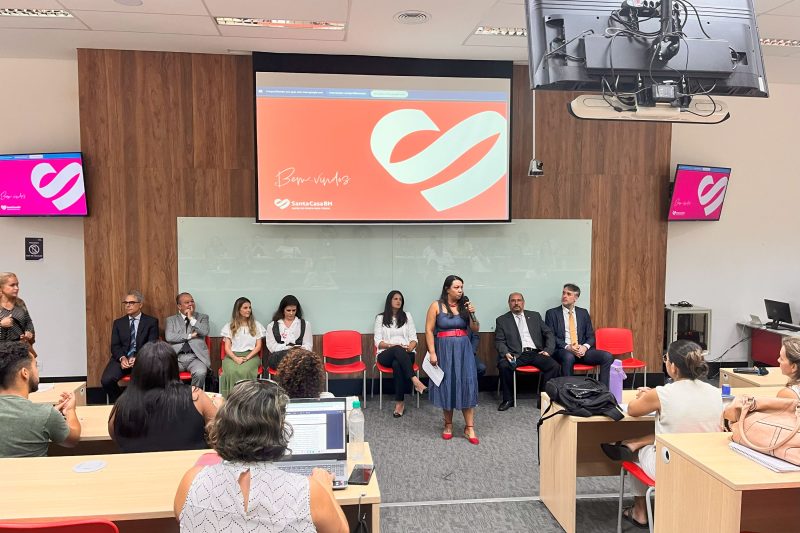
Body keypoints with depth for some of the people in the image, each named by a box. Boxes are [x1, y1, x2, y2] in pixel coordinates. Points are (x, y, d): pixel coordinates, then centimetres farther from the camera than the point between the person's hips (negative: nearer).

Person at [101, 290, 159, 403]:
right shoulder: (118, 323, 17)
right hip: (122, 359, 3)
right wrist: (122, 358, -13)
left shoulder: (151, 321, 7)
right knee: (106, 380, -24)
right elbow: (115, 346, 8)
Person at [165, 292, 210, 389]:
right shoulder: (171, 319, 16)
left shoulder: (202, 317, 16)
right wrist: (190, 336, -4)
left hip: (196, 357, -1)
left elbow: (204, 332, -4)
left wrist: (191, 318, -1)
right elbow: (169, 337, -2)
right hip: (176, 357, 1)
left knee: (200, 373, -32)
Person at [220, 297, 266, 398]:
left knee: (244, 371, -35)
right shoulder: (229, 326, 15)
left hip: (251, 355, 0)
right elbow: (227, 347, 7)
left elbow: (258, 346, 9)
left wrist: (247, 358, -8)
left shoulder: (256, 325, 16)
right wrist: (235, 358, -13)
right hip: (232, 356, 0)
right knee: (231, 372, -34)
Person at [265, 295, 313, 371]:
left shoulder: (305, 324, 19)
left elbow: (308, 345, 11)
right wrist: (289, 348, -9)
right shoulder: (272, 326, 18)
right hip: (279, 356, 0)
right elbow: (272, 346, 6)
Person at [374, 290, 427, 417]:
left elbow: (413, 338, 10)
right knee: (398, 350, -38)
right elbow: (378, 342, 2)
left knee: (397, 364, -36)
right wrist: (393, 345, -16)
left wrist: (410, 348, -13)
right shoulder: (380, 318, 9)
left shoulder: (407, 316, 15)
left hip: (406, 354, 1)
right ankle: (415, 381, -47)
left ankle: (400, 402, -33)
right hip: (386, 354, -1)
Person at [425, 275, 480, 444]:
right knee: (446, 386, 5)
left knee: (466, 386, -2)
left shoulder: (465, 305, 5)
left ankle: (469, 428, 3)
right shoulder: (436, 306, -4)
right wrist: (432, 353, -12)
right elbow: (429, 330, -5)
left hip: (463, 349, 2)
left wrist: (472, 314, -10)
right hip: (444, 350, -2)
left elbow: (475, 329, 7)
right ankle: (448, 425, 21)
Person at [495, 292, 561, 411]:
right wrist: (506, 353, -15)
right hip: (517, 355, -2)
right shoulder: (502, 320, 13)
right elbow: (499, 341, 5)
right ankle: (508, 399, -12)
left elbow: (549, 333, 16)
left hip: (536, 353, 2)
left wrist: (548, 350, 0)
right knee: (504, 366, -32)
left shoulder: (535, 316, 19)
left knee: (555, 366, -25)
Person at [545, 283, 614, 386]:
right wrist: (568, 347, -18)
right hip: (562, 350, -4)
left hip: (582, 350, 4)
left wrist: (585, 347, -10)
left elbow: (591, 336, 13)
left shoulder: (583, 313, 17)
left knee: (608, 356, -20)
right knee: (569, 357, -39)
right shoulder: (552, 313, 6)